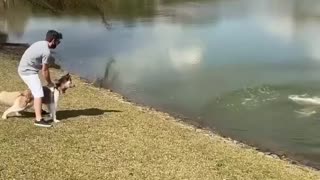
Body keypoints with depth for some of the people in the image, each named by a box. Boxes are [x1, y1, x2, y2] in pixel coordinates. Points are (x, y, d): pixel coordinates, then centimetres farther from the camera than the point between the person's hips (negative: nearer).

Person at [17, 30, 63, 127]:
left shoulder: (40, 43, 9)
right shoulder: (46, 51, -21)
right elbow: (45, 70, -14)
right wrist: (49, 82, 2)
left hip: (24, 69, 10)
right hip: (29, 71, -10)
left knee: (36, 91, 26)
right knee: (38, 94, -13)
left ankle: (38, 110, 43)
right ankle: (39, 119, -16)